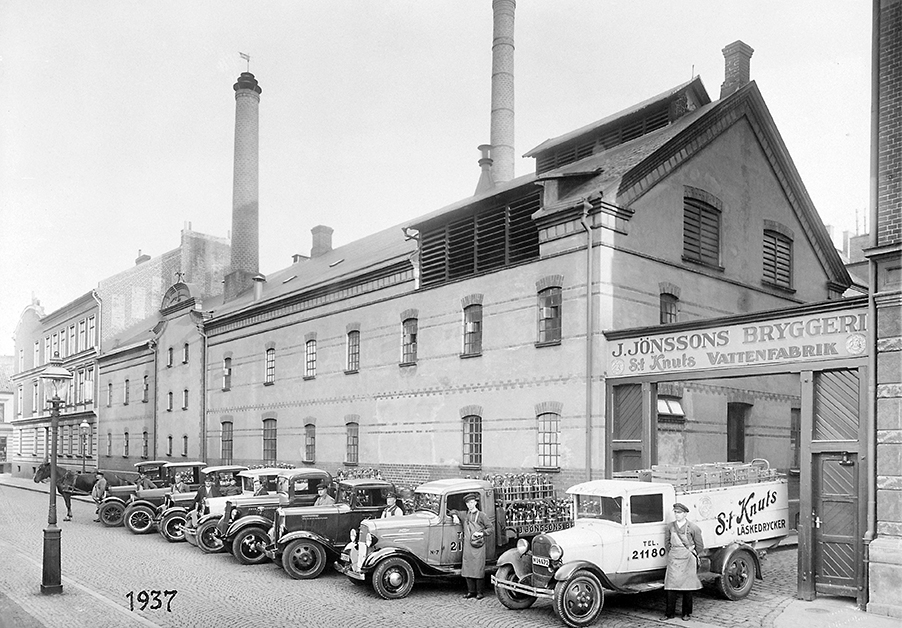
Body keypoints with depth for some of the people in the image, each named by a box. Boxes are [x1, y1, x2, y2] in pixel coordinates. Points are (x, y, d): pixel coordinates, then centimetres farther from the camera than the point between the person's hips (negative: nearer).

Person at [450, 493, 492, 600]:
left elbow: (490, 528, 2)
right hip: (467, 545, 4)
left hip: (478, 546, -4)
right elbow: (454, 511, 28)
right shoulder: (464, 515, 14)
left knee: (478, 569, -5)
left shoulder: (482, 515, 2)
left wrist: (481, 533, -13)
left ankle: (479, 592, 3)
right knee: (467, 569, 4)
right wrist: (455, 516, 7)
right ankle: (471, 591, 14)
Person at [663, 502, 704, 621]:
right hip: (673, 560, 2)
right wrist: (670, 555, 10)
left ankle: (686, 613, 16)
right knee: (671, 585, -3)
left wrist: (691, 554, 8)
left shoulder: (693, 528, -5)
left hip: (688, 560, -2)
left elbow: (700, 546, 3)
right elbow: (667, 543, 15)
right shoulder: (670, 527, 4)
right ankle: (669, 613, 5)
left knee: (687, 586, 4)